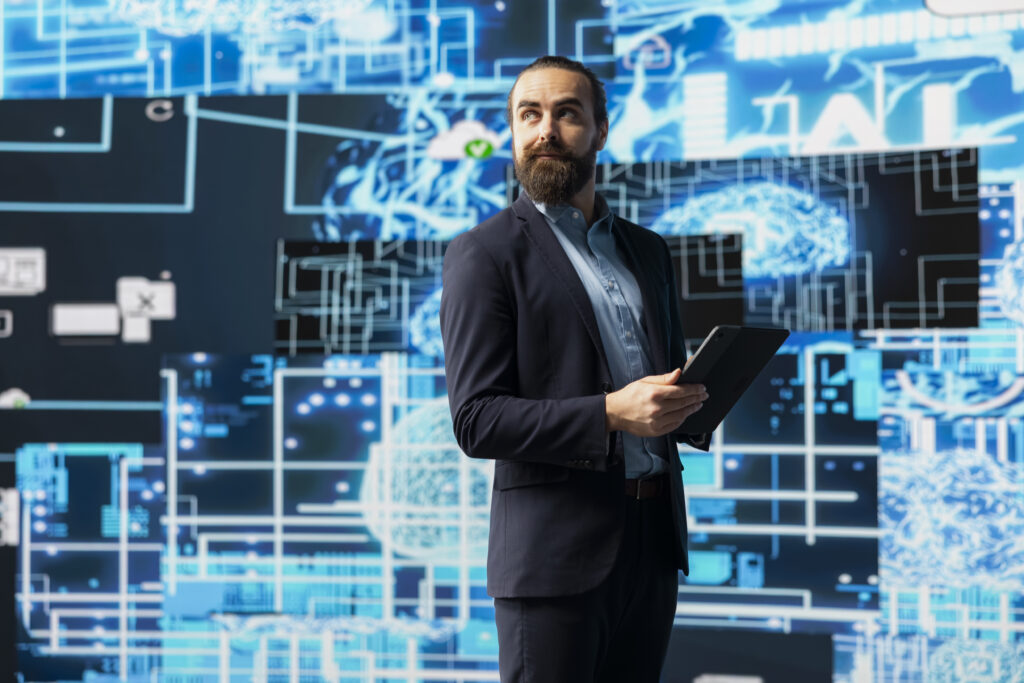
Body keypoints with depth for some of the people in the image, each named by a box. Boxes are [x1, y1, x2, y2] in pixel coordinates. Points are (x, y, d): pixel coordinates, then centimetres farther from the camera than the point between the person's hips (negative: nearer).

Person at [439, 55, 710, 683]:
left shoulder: (648, 250, 17)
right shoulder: (484, 254, -2)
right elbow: (476, 421, -10)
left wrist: (691, 403, 0)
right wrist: (610, 414, -20)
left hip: (655, 538, 6)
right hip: (557, 552, -5)